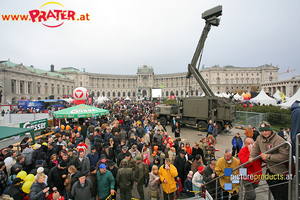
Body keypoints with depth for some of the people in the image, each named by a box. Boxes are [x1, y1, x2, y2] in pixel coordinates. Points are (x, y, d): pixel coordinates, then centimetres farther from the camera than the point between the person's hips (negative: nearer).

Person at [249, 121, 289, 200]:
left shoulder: (278, 140, -24)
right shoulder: (259, 138, -1)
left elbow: (284, 155, -29)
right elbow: (256, 147, 17)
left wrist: (268, 157, -25)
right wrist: (252, 157, 9)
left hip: (280, 172, -7)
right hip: (269, 171, 7)